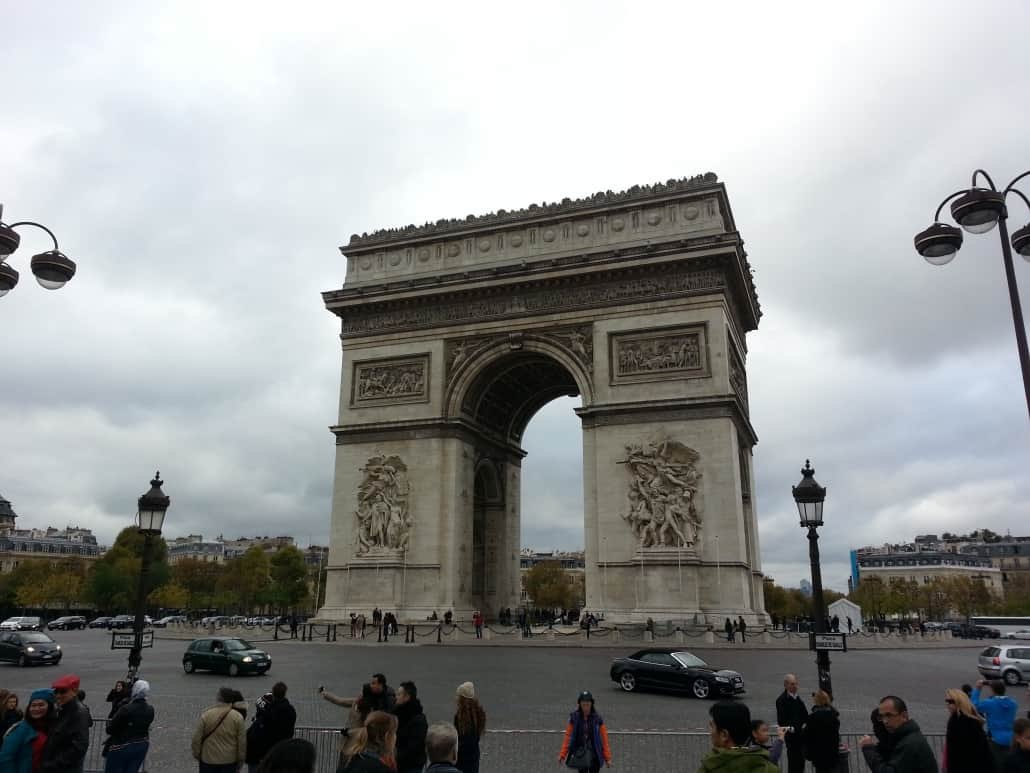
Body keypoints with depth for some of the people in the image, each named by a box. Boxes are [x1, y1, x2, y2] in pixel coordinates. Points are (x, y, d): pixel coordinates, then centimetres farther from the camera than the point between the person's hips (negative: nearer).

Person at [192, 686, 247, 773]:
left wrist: (197, 755, 10)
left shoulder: (206, 715, -12)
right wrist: (240, 760, 6)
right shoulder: (238, 717, -10)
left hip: (208, 760, 0)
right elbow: (242, 742, -6)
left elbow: (196, 739, -6)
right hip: (229, 761, 0)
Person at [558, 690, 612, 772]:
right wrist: (562, 755, -3)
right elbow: (568, 736, -1)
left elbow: (604, 738, -2)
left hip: (594, 756, 0)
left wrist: (608, 757, -1)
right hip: (580, 755, 0)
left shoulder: (598, 718, -5)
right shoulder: (574, 718, -4)